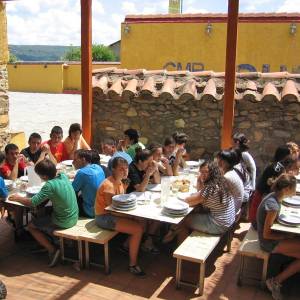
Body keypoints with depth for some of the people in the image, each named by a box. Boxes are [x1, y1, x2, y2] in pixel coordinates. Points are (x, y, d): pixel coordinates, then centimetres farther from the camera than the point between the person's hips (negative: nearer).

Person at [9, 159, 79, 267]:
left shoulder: (50, 185, -25)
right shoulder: (63, 176, -5)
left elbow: (31, 202, -22)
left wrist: (18, 198, -4)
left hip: (63, 223, -8)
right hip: (74, 217, 8)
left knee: (31, 226, 13)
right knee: (41, 218, 29)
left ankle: (52, 249, 8)